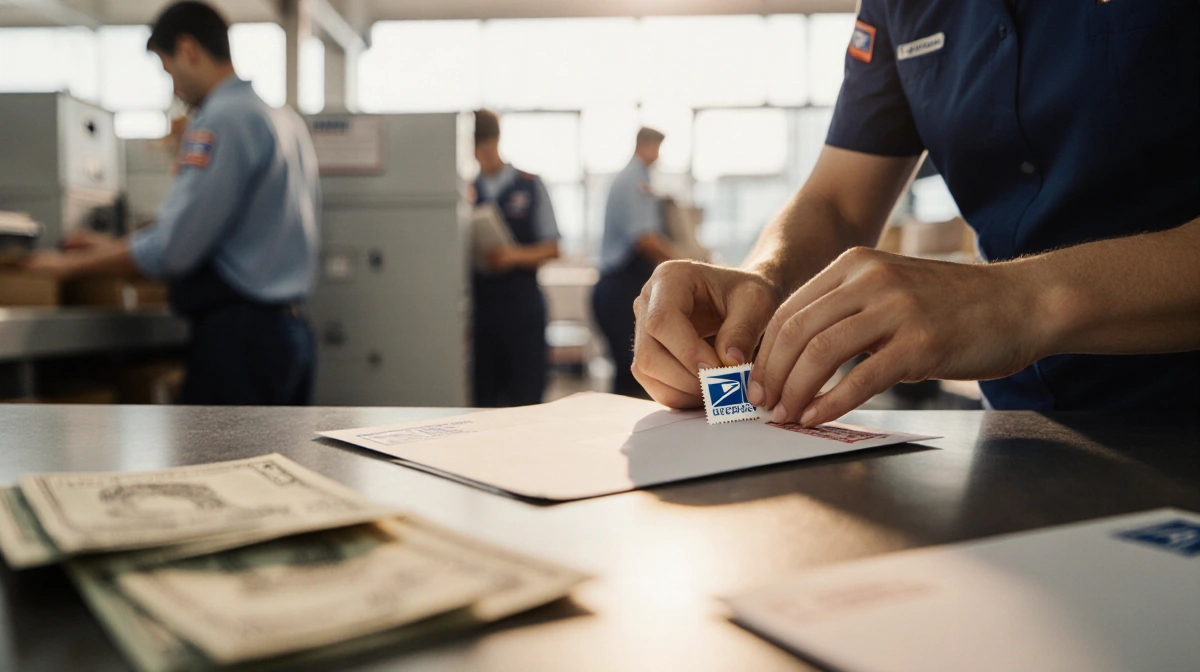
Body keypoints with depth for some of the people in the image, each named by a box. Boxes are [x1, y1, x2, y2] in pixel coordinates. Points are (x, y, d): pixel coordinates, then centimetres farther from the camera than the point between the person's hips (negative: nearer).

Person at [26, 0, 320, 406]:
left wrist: (75, 264, -1)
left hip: (238, 336, -9)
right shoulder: (288, 121, 14)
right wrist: (116, 247, 23)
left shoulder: (221, 119, -12)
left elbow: (174, 248, -16)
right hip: (292, 330, 9)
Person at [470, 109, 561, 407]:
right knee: (483, 396, 6)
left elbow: (552, 248, 3)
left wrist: (516, 255, -14)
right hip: (479, 301, 2)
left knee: (526, 396, -1)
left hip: (522, 301, -2)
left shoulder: (530, 186, 6)